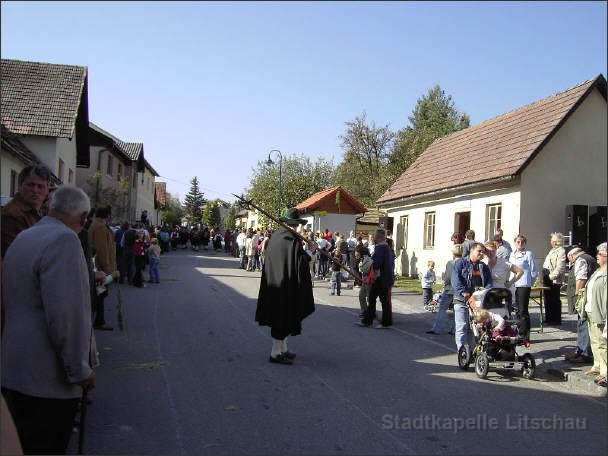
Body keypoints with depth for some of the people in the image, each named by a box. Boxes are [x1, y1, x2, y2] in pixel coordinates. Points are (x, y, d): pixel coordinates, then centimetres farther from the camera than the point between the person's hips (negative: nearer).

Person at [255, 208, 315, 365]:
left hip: (273, 283, 8)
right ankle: (275, 353, 8)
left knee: (279, 316, 17)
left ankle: (283, 349, 28)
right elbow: (300, 264, -18)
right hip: (286, 285, -8)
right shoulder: (294, 240, -18)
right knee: (284, 316, 2)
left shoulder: (275, 236, 3)